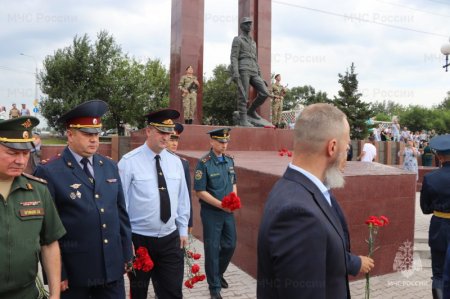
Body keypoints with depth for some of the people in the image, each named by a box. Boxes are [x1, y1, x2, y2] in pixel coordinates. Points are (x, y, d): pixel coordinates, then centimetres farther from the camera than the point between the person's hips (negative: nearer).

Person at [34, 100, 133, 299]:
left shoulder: (110, 167, 5)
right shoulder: (49, 172, -10)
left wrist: (126, 254, 9)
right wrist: (57, 273, -9)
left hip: (113, 267, 4)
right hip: (73, 272, -4)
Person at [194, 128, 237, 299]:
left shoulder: (230, 160, 4)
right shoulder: (204, 163, -15)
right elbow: (200, 191, -15)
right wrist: (220, 204, -20)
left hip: (228, 212, 6)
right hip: (211, 213, -6)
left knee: (230, 245, 15)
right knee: (212, 249, 5)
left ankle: (219, 274, 40)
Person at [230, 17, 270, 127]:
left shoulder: (253, 42, 28)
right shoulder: (237, 40, 6)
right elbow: (234, 57, -6)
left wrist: (260, 76, 19)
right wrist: (235, 73, -21)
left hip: (253, 72, 7)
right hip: (242, 70, -6)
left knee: (264, 93, -7)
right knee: (244, 96, -11)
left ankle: (251, 111, 9)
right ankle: (243, 120, -6)